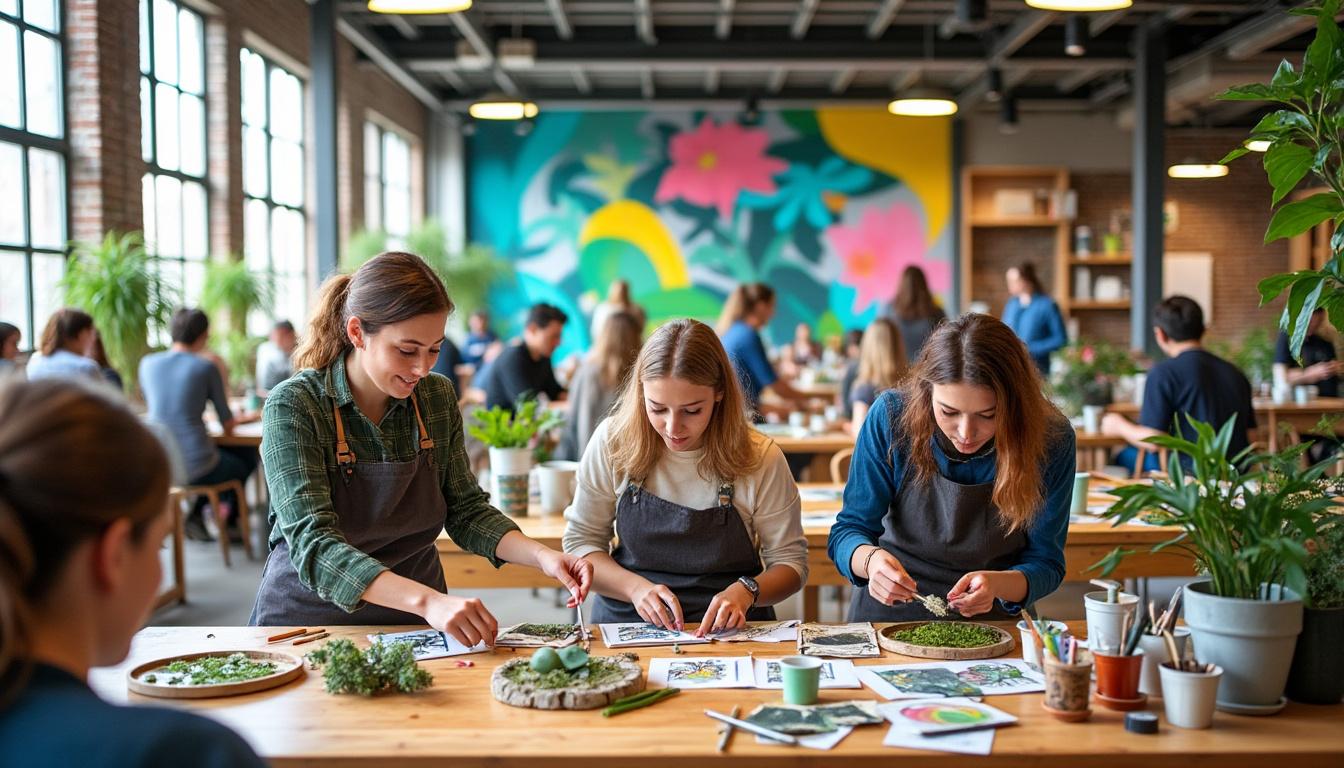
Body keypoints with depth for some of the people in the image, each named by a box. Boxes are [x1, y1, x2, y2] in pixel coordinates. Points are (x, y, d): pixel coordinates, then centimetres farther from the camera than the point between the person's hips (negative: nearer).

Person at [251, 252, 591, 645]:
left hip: (414, 622, 4)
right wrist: (427, 600, -39)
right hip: (311, 617, -3)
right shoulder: (294, 406, -16)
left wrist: (542, 556, -12)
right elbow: (313, 545, -25)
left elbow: (467, 510, 7)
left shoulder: (437, 397, 0)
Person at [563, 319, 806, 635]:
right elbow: (580, 542, 3)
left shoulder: (760, 459, -8)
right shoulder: (612, 443, -4)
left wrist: (746, 591, -19)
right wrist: (636, 588, -15)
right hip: (627, 621, 1)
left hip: (729, 631, -1)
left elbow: (791, 562, 2)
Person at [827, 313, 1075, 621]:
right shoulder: (890, 416, -14)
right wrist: (871, 559, -29)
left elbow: (1045, 563, -5)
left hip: (993, 622, 0)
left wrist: (998, 585, -27)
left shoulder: (1051, 439, -13)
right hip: (890, 615, 1)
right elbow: (847, 531, -6)